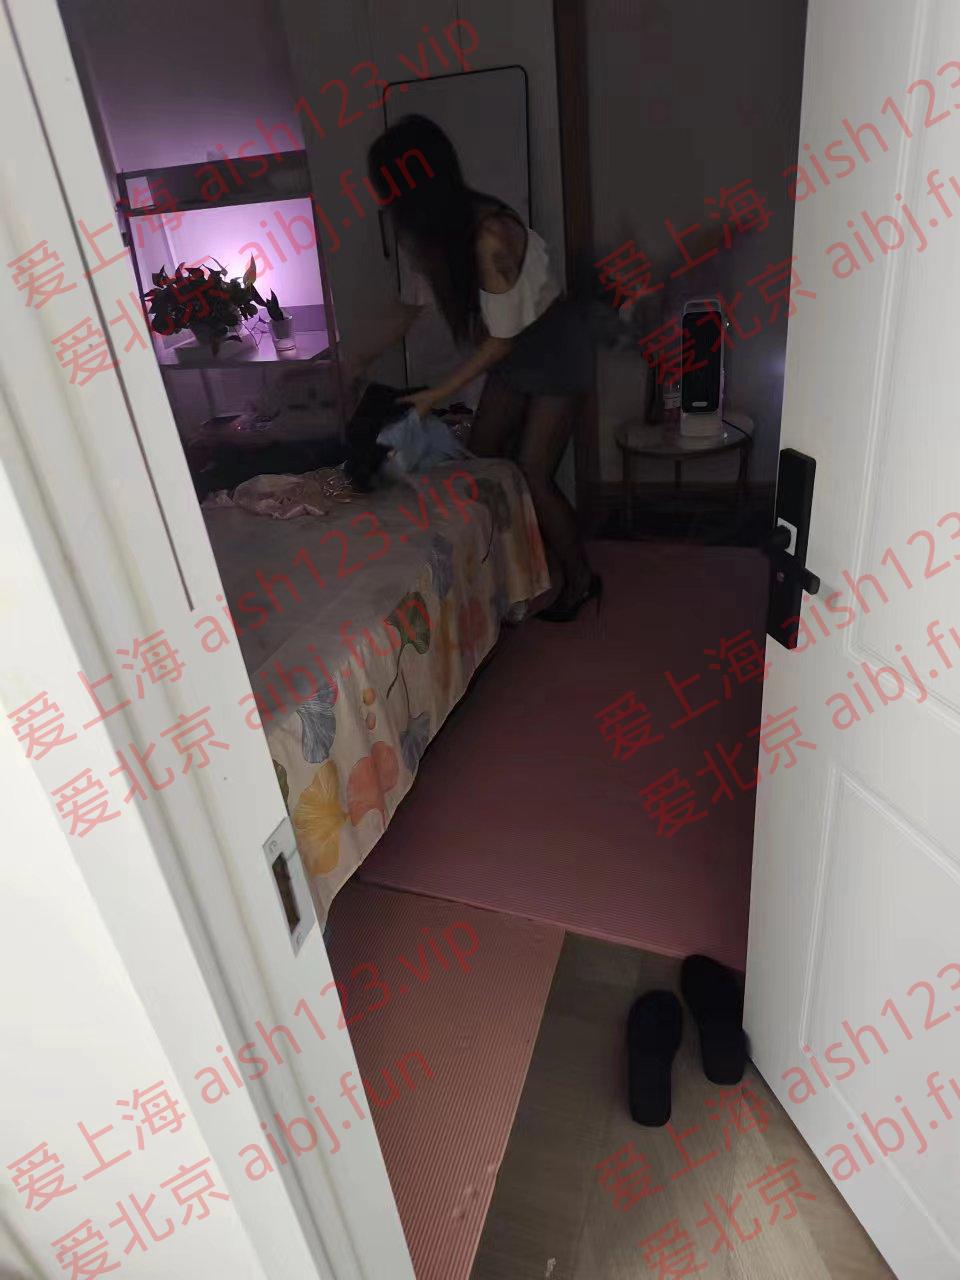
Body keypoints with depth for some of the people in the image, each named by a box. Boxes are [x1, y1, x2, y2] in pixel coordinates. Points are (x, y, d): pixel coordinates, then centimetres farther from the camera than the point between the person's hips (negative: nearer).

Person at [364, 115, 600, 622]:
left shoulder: (488, 236, -31)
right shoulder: (436, 229, -6)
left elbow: (500, 338, -25)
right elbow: (418, 303, 7)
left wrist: (436, 395, -21)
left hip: (554, 348, -8)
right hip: (514, 349, 8)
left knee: (532, 475, -9)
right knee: (481, 457, 8)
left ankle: (580, 579, 10)